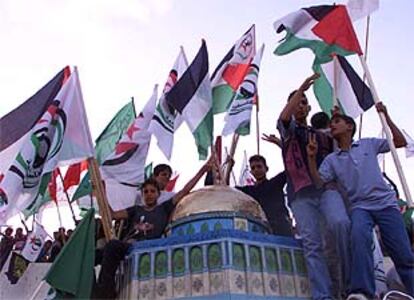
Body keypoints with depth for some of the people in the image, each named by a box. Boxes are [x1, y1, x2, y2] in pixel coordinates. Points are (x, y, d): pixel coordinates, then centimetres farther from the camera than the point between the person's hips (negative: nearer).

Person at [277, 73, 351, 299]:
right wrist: (302, 88, -8)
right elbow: (284, 116, -7)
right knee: (311, 244, -13)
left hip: (325, 187, 2)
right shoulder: (288, 129, 16)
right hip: (300, 193, -2)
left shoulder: (319, 135, 29)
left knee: (341, 223, -28)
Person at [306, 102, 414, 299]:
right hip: (360, 207, -1)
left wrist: (385, 116, 9)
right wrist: (311, 158, -10)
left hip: (385, 203, 1)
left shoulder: (368, 144, 15)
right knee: (359, 235, -34)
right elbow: (318, 182, 2)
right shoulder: (331, 159, 15)